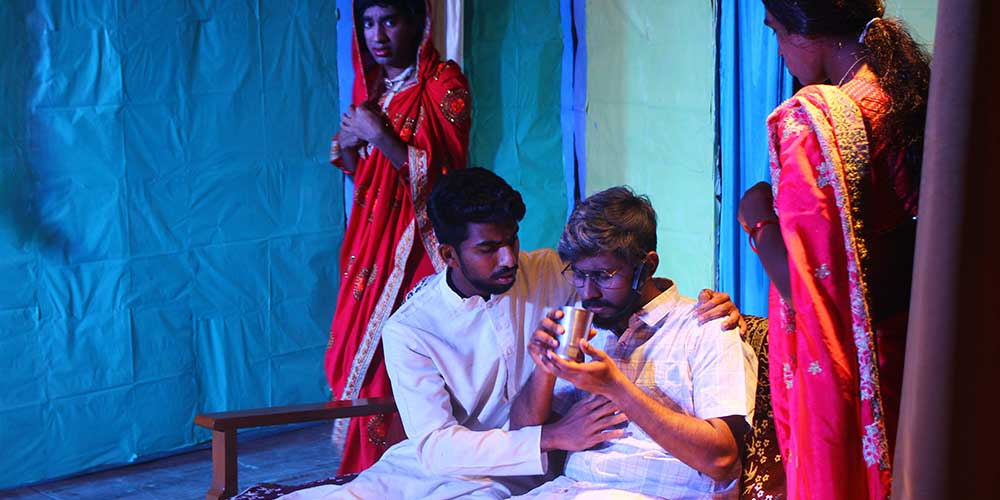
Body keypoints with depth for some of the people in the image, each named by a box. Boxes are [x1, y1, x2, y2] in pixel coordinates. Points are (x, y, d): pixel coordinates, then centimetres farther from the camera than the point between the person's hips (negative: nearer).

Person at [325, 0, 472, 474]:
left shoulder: (443, 83, -8)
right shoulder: (370, 85, 14)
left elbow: (440, 173, -16)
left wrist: (378, 134, -15)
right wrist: (347, 141, 1)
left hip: (419, 242, -7)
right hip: (372, 242, 7)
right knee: (362, 357, 5)